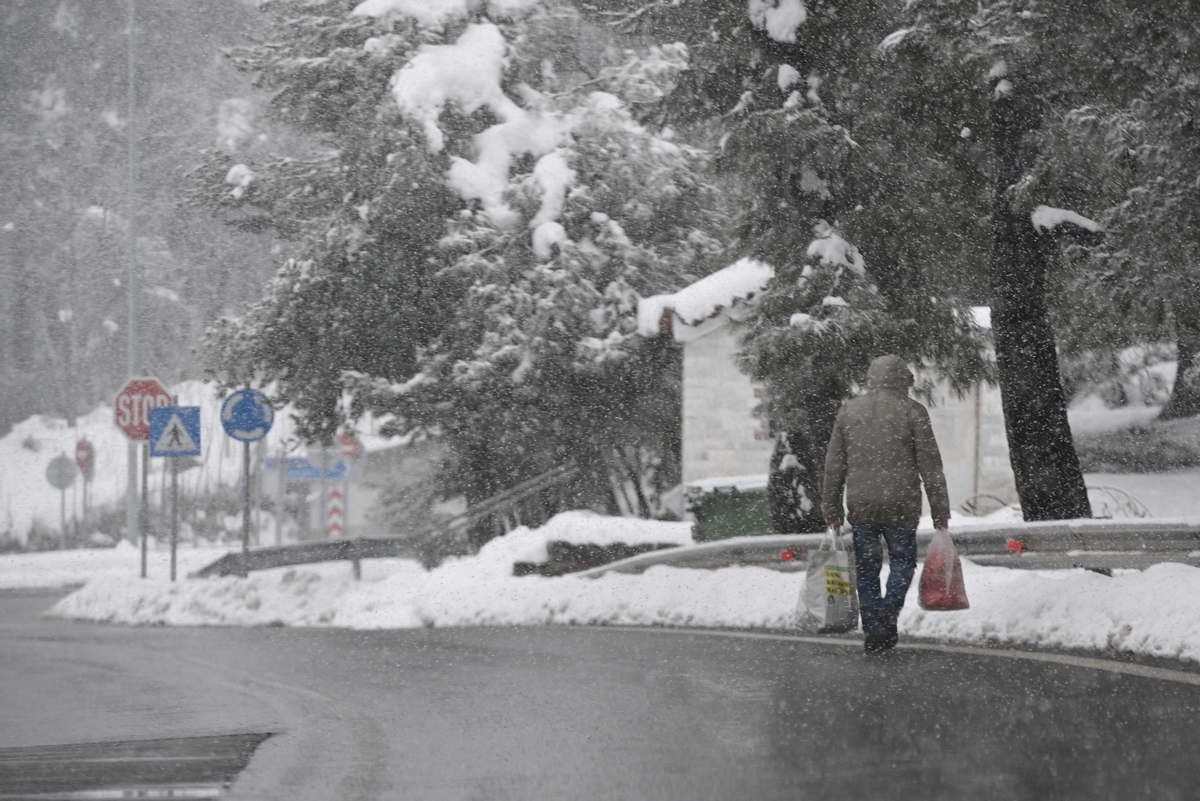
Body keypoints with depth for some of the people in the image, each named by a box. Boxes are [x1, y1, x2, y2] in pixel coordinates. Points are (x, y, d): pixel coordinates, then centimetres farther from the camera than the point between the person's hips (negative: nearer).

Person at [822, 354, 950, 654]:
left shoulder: (848, 411, 9)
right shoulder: (912, 411, -1)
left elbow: (833, 466, 11)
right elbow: (930, 466, -2)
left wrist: (831, 509, 16)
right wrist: (940, 511, 2)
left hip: (860, 506, 3)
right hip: (901, 505, -3)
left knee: (867, 568, 9)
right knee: (903, 560, 11)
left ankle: (873, 632, 8)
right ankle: (890, 609, -13)